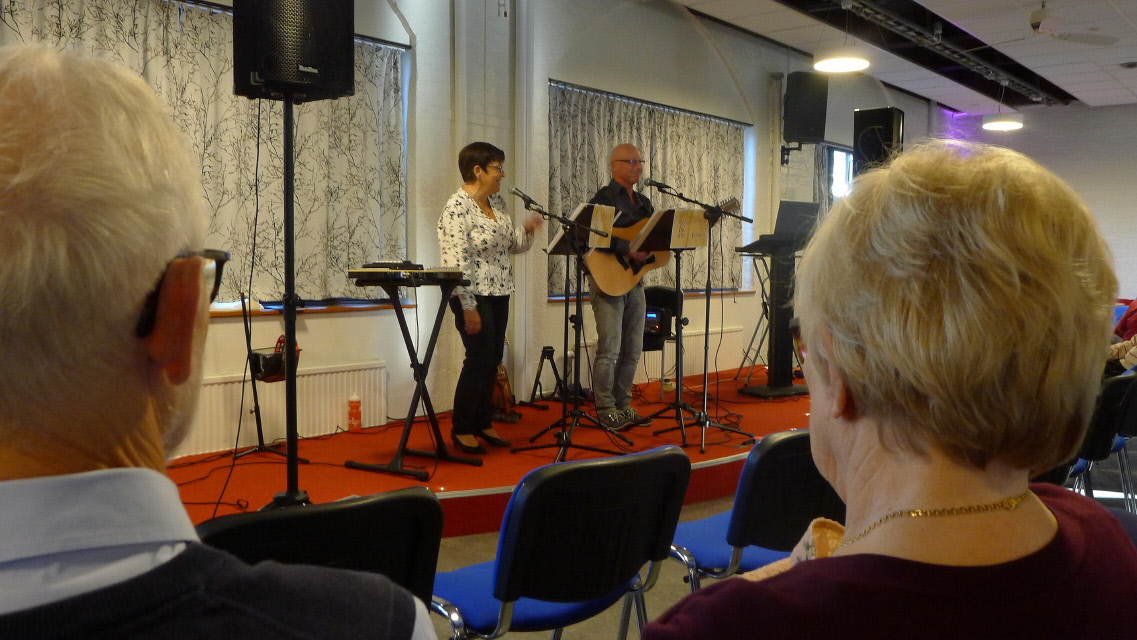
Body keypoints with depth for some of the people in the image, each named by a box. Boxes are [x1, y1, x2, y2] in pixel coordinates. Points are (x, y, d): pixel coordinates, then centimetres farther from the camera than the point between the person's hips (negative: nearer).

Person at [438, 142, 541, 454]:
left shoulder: (493, 208, 13)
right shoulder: (457, 208, -15)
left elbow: (510, 245, 22)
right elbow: (456, 261, -20)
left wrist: (526, 229, 1)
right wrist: (468, 307, -23)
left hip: (499, 294, 9)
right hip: (475, 296, -9)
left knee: (492, 360, 11)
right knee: (479, 360, -5)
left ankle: (483, 423, 23)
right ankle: (461, 429, 8)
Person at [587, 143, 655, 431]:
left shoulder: (644, 203, 18)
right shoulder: (603, 198, -6)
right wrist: (627, 250, -28)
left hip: (635, 281, 8)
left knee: (632, 351, 11)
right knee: (610, 350, -6)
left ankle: (622, 406, 21)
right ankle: (606, 411, 3)